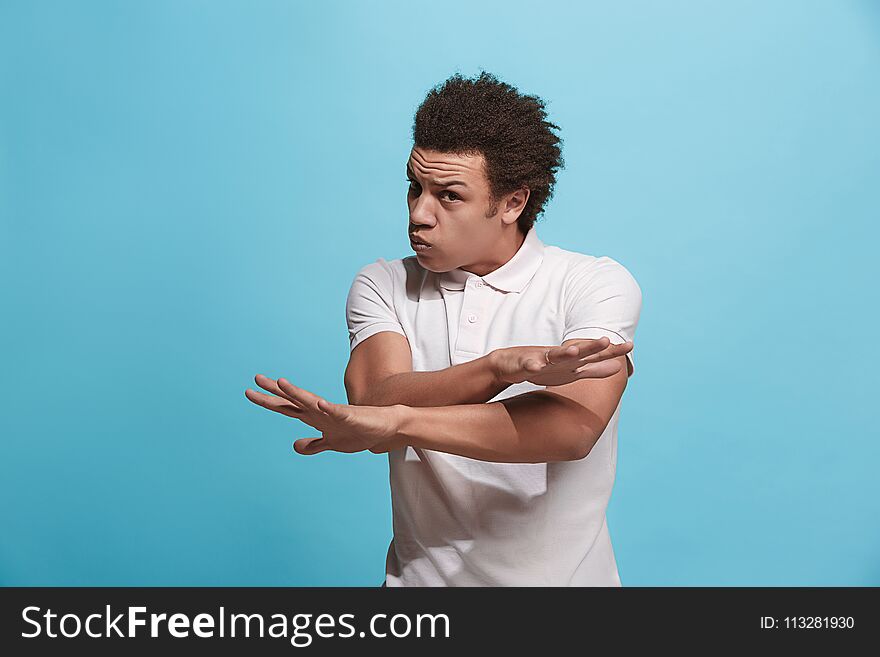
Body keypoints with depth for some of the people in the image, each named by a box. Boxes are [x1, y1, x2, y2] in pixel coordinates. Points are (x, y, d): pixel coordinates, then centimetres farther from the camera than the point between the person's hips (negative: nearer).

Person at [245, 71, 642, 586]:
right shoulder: (382, 286, 1)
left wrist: (394, 420, -25)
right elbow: (377, 403, -14)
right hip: (422, 573, 1)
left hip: (558, 573, 0)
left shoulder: (598, 285, -7)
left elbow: (573, 427, -20)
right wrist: (502, 368, -29)